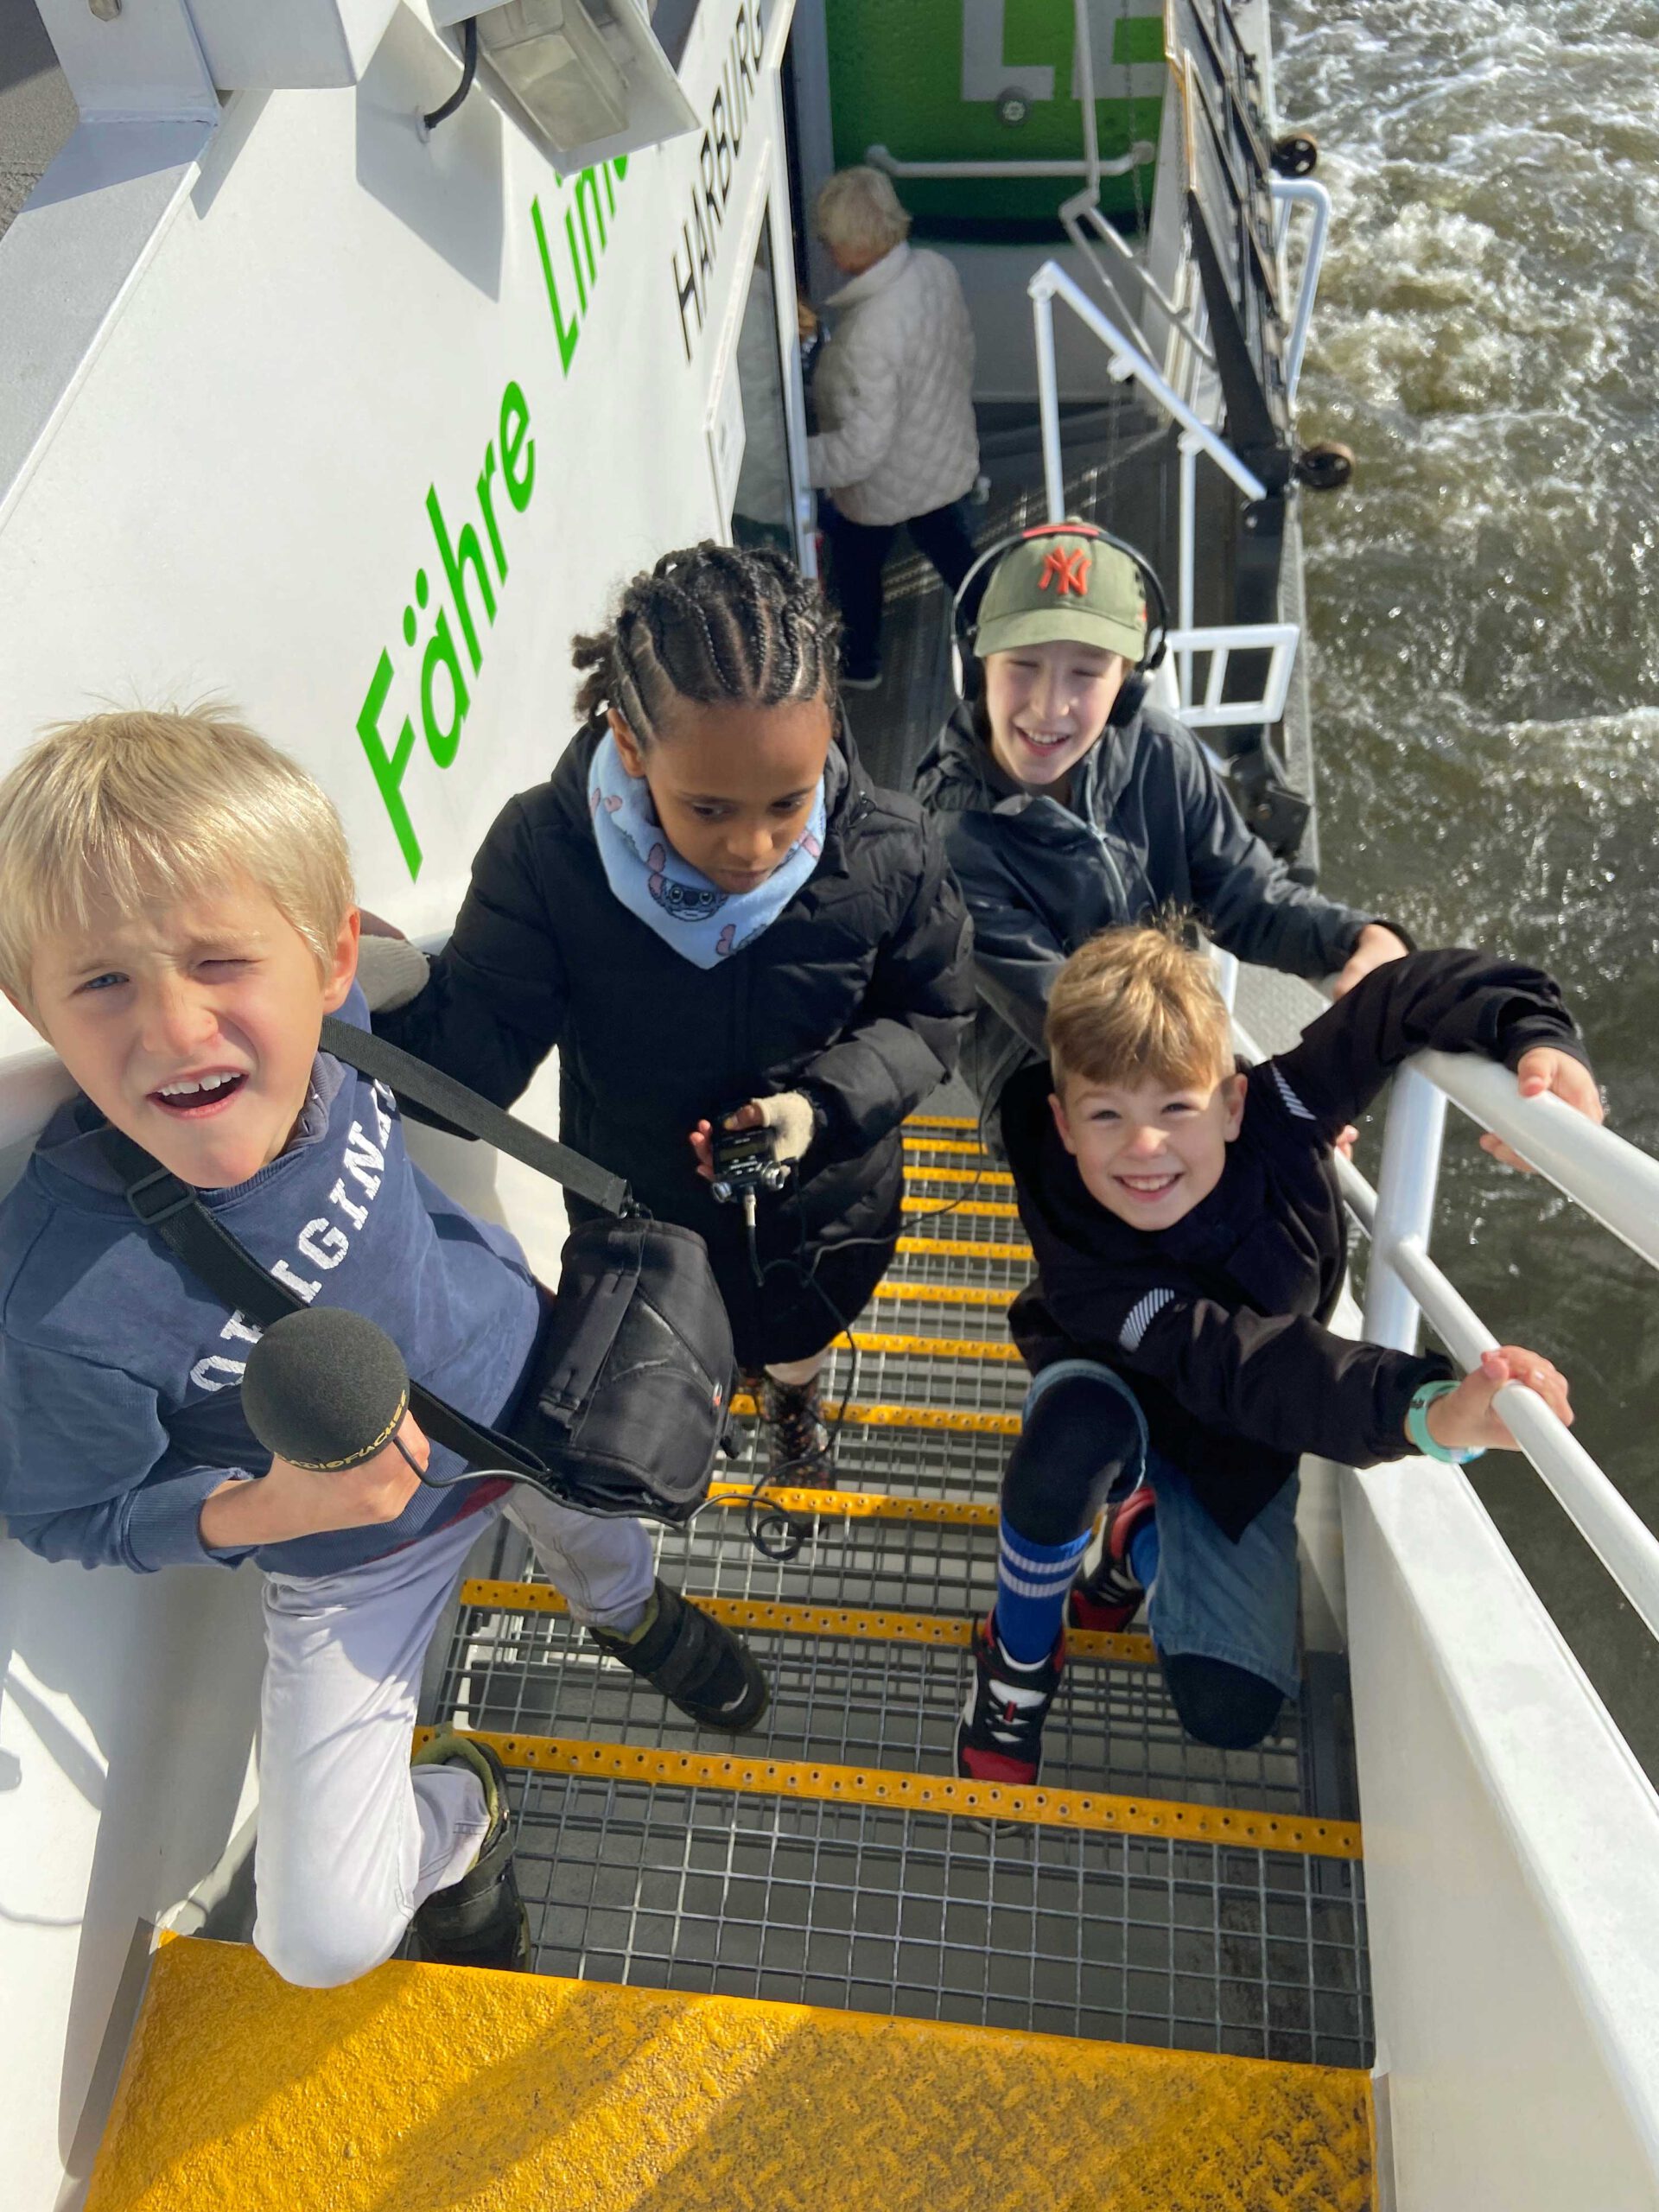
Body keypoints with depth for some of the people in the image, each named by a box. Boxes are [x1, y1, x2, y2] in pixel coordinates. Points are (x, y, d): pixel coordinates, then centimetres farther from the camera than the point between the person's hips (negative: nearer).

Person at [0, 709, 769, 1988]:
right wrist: (259, 1509, -35)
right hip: (356, 1564, -2)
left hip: (535, 1389, 3)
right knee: (321, 1941, 0)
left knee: (606, 1546, 32)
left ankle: (633, 1615, 70)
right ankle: (459, 1813, 34)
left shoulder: (317, 1024, -29)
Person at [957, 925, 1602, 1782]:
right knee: (1080, 1419, -41)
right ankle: (1017, 1661, -10)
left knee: (1230, 1712, -7)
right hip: (1121, 1399, -2)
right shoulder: (1080, 1255, -39)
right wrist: (1425, 1412, -64)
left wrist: (1537, 1036, -45)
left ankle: (1143, 1539, 25)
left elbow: (1409, 993, -26)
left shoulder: (1275, 1116, -31)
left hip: (1234, 1452, 3)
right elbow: (1235, 1361, -49)